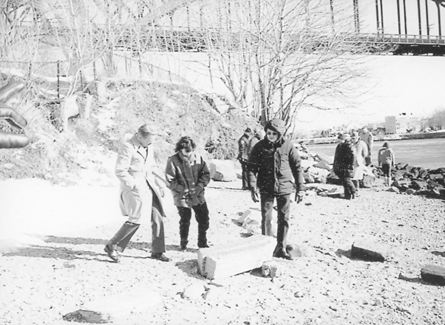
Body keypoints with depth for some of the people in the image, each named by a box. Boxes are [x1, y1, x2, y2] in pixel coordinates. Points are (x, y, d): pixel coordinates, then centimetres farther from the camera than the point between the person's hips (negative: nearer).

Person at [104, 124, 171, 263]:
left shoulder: (148, 147, 12)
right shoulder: (127, 147, -13)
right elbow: (120, 171, -18)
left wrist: (158, 184, 13)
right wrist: (135, 186, -20)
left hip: (148, 187, 8)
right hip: (133, 188, -8)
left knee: (158, 219, 5)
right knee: (135, 220, -12)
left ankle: (157, 251, 19)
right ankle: (111, 246, 6)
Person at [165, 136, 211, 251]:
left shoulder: (198, 158, -3)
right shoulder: (173, 161, -11)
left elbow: (206, 174, 3)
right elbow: (170, 180, -10)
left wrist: (199, 187, -12)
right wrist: (183, 190, -16)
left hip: (198, 195, 3)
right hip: (182, 196, -3)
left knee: (204, 218, 8)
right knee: (185, 220, 2)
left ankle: (202, 243, 26)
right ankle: (183, 244, 23)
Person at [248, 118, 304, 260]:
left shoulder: (288, 146, -5)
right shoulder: (259, 147, -6)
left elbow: (297, 167, 2)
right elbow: (252, 168, -5)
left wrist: (300, 188, 0)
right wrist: (253, 187, -15)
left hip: (284, 188, 1)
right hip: (266, 189, -1)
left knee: (284, 219, 8)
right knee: (266, 218, 2)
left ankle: (281, 248, 21)